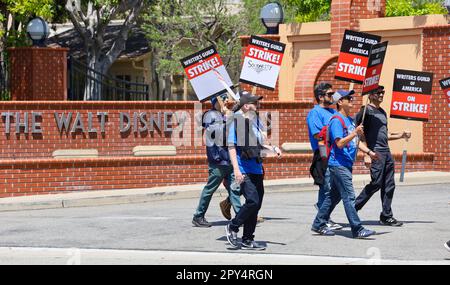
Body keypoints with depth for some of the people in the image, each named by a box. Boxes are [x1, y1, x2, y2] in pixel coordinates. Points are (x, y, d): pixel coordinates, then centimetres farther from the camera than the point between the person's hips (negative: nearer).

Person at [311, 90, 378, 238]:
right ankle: (357, 229, -12)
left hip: (346, 164, 10)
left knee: (334, 195, 14)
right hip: (338, 164, -10)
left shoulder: (350, 120, 18)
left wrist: (369, 152, 15)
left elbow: (355, 141, 25)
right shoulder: (336, 120, -12)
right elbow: (340, 143, -20)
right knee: (349, 196, -11)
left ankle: (318, 225, 22)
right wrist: (355, 133, -28)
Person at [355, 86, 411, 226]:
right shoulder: (366, 111, -6)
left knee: (389, 185, 5)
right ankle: (354, 208, 1)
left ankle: (386, 216, 9)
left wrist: (400, 135, 13)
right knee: (376, 183, -12)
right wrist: (366, 154, -18)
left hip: (386, 152, 8)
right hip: (375, 152, -8)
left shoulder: (383, 112, 21)